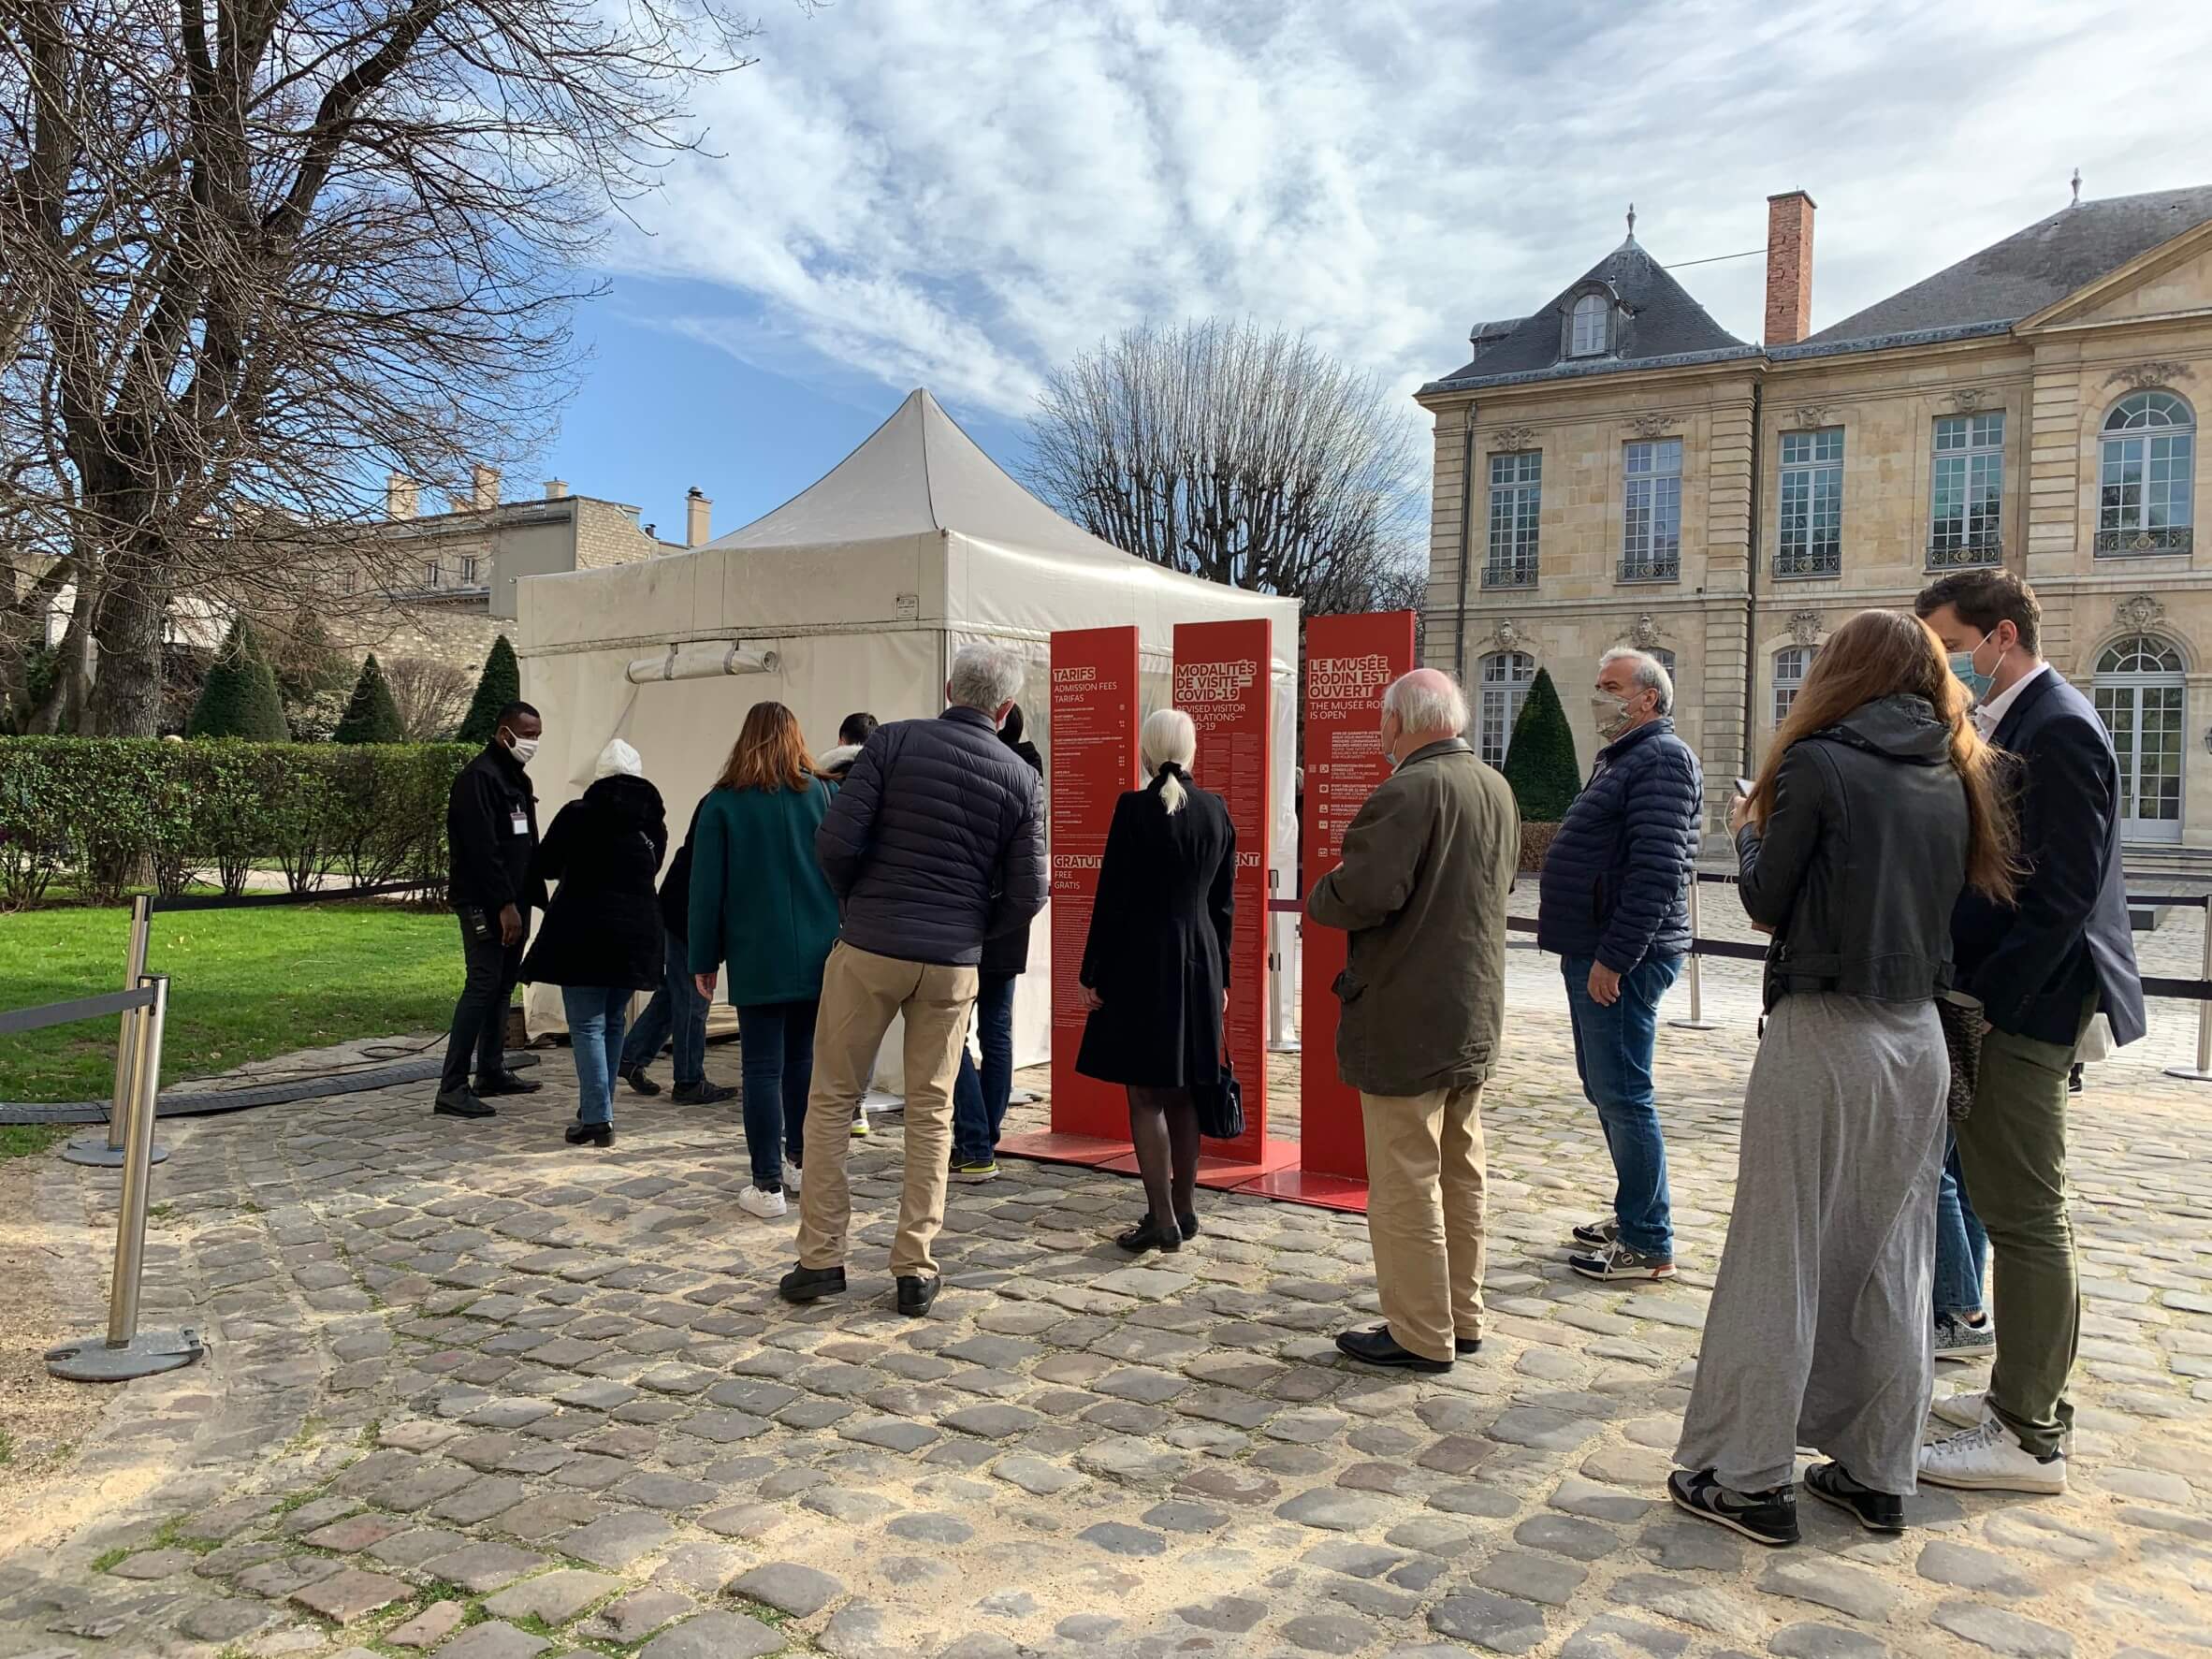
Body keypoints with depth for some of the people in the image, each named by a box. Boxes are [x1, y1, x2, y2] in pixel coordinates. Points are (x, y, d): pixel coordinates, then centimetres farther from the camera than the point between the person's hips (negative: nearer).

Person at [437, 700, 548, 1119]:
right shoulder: (479, 777, -13)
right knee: (483, 985, -13)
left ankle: (492, 1072, 23)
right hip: (485, 905, -10)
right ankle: (452, 1089, -12)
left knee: (503, 986, 14)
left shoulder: (517, 778, 18)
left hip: (513, 903, 10)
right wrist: (505, 905, -23)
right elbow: (483, 849, -21)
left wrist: (537, 897, 17)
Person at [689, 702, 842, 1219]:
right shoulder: (825, 795, 2)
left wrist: (704, 960, 4)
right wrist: (843, 942, 12)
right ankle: (801, 1161, 28)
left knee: (763, 1068, 0)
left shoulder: (722, 803, -4)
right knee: (802, 1058, 17)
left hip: (757, 959, -3)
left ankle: (768, 1186, -1)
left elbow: (706, 887, -3)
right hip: (817, 956, 3)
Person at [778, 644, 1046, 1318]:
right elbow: (1027, 895, 1)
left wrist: (854, 904, 8)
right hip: (953, 964, 2)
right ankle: (915, 1270, 14)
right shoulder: (1020, 778, 2)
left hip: (870, 947, -2)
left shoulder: (895, 741, -5)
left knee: (832, 1100, 11)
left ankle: (821, 1258, 15)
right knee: (932, 1115, 11)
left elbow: (835, 841, -10)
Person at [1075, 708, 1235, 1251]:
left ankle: (1161, 1218, 0)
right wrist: (1219, 976, 16)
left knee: (1146, 1095, 1)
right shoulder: (1215, 811, 4)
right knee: (1183, 1094, 14)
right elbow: (1224, 901, 9)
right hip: (1200, 963, 5)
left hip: (1142, 962, -5)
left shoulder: (1134, 808, -11)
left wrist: (1093, 973, -4)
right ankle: (1184, 1209, 21)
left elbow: (1112, 896, -10)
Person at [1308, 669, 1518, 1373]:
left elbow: (1365, 894, -27)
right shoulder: (1497, 789, 8)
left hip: (1406, 1019, -9)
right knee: (1461, 1175, 17)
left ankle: (1420, 1335, 10)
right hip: (1476, 1017, 9)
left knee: (1405, 1183, 1)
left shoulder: (1407, 792, -20)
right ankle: (1461, 1316, 28)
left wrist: (1318, 898, -8)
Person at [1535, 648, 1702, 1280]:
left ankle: (1648, 1245, 2)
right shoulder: (1620, 758, 19)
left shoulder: (1662, 759, -14)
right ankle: (1635, 1212, 29)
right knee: (1604, 1089, 17)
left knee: (1622, 1096, -6)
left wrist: (1613, 958, -24)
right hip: (1594, 952, 10)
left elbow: (1656, 869, -23)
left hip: (1622, 960, -10)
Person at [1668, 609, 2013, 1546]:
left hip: (1823, 1036, -6)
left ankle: (1747, 1477, 9)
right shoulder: (1955, 776, 8)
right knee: (1891, 1263, 13)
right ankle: (1876, 1475, 23)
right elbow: (1960, 900, 14)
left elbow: (1766, 903, -6)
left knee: (1781, 1260, 2)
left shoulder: (1818, 763, -9)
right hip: (1920, 1039, 6)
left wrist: (1748, 829, 11)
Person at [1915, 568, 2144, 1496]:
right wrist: (1969, 992, 8)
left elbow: (2064, 893, -20)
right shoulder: (2010, 723, 14)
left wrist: (1982, 997, -19)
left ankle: (2029, 1438, 9)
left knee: (2024, 1218, -2)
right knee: (2018, 1211, 17)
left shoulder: (2058, 729, -15)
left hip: (2023, 1008, -10)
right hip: (1997, 1001, 10)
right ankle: (2027, 1395, 30)